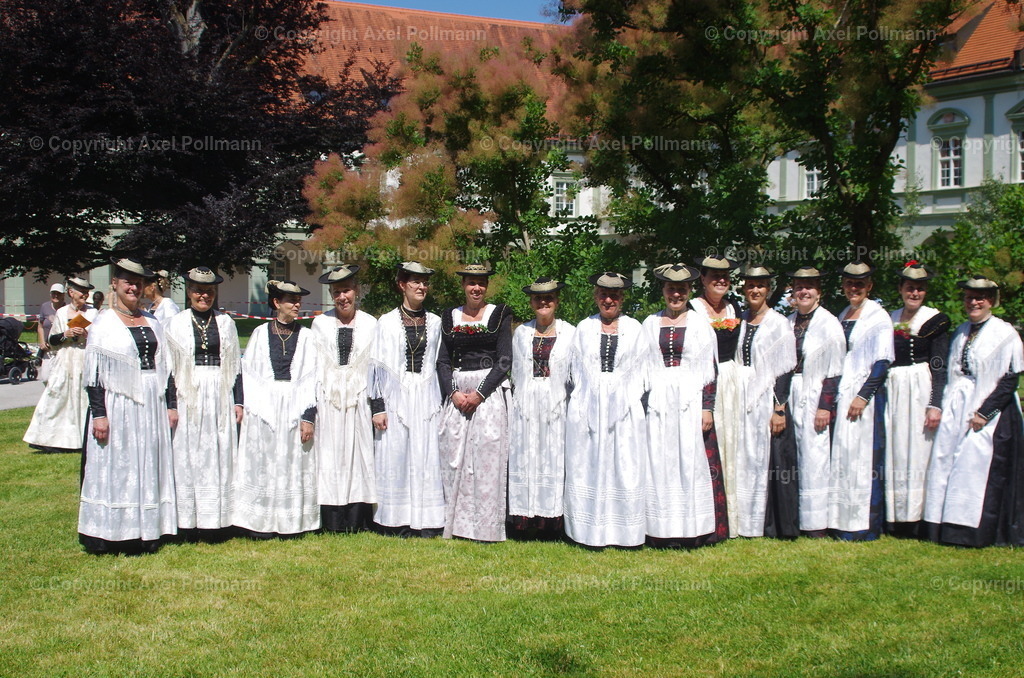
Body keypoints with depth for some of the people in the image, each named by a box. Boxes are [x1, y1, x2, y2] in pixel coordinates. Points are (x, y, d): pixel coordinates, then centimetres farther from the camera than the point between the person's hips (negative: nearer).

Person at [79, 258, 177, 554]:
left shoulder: (152, 323, 12)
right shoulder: (102, 324, -3)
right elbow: (93, 373, -7)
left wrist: (170, 404, 8)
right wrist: (98, 414, -14)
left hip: (152, 404, 5)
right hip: (119, 404, -5)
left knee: (149, 470, 7)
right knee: (116, 468, 0)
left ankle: (146, 533, 15)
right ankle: (114, 534, 8)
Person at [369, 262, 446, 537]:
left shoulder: (434, 323, 8)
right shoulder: (387, 322, 0)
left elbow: (440, 364, 10)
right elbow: (377, 366, -1)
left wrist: (441, 402, 5)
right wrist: (377, 406, -7)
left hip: (427, 398, 2)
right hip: (396, 398, -2)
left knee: (426, 459, 2)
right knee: (394, 458, 0)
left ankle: (425, 522, 8)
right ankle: (395, 522, 8)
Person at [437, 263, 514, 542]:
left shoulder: (500, 314, 2)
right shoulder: (450, 317, 11)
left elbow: (505, 361, -4)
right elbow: (443, 361, 9)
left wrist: (479, 393, -13)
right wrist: (453, 393, -7)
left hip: (490, 391, -3)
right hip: (456, 394, 3)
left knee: (487, 457, -5)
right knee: (454, 456, 2)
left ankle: (486, 526, 2)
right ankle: (456, 523, 11)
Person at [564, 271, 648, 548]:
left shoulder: (634, 329, 6)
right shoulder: (584, 328, 8)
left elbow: (640, 372, 5)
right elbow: (575, 369, 8)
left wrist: (629, 401, -4)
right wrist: (587, 399, 0)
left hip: (624, 408, -1)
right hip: (587, 408, 1)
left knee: (625, 468, -1)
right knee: (587, 467, 1)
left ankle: (624, 531, 7)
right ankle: (590, 531, 9)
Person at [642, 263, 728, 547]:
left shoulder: (700, 325, 5)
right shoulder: (650, 324, 11)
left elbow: (709, 372, 1)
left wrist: (708, 407, -8)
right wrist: (643, 404, 4)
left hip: (691, 403, -2)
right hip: (658, 404, 2)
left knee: (693, 464, -2)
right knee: (660, 466, 1)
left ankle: (695, 529, 6)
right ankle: (663, 531, 7)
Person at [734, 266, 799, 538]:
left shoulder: (778, 324, -4)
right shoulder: (740, 321, 10)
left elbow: (785, 370, -8)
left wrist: (779, 408, -15)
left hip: (767, 400, -5)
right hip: (743, 400, 5)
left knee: (770, 461, -1)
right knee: (745, 461, 6)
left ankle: (776, 525, 7)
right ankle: (749, 522, 14)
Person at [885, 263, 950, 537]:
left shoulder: (935, 320, -1)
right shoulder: (890, 318, 13)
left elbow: (939, 367, -5)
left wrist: (935, 404, -12)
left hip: (921, 388, -4)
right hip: (891, 389, 5)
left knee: (917, 451, -4)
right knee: (892, 452, 4)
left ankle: (916, 519, 2)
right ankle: (894, 518, 9)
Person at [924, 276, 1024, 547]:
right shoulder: (961, 332, 13)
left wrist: (984, 412, -16)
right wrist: (945, 407, 5)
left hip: (988, 411, -6)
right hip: (955, 410, 6)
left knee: (978, 470, -6)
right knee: (946, 464, 2)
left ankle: (974, 532, 3)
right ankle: (951, 528, 9)